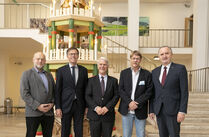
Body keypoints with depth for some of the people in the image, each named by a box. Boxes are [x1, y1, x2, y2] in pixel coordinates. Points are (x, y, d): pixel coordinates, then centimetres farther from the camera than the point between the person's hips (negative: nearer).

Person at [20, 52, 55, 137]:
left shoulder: (49, 75, 16)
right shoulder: (27, 74, 1)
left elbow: (54, 91, 16)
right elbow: (24, 94, -8)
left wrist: (52, 103, -3)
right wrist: (37, 106, -15)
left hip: (49, 112, 4)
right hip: (33, 113, -4)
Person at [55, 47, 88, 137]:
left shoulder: (83, 70, 6)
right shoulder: (61, 70, 0)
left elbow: (86, 89, 9)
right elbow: (57, 90, -1)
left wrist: (87, 105, 5)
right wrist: (58, 107, -6)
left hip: (79, 105, 2)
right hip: (66, 105, -2)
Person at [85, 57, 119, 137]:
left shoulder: (113, 80, 7)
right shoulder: (91, 80, 6)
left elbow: (116, 96, 1)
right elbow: (87, 96, 0)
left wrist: (107, 107, -12)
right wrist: (95, 107, -14)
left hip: (108, 115, 0)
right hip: (94, 115, 0)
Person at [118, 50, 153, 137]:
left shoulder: (147, 74, 1)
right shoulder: (124, 73, 6)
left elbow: (149, 92, -5)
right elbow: (121, 90, 1)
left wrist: (137, 104, -14)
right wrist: (129, 102, -13)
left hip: (140, 110, -1)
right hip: (126, 110, 1)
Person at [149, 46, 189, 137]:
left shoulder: (180, 69, -4)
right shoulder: (155, 72, 11)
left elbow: (184, 91, -7)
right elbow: (153, 92, 12)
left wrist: (182, 111, -14)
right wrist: (151, 110, 8)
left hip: (173, 110, -4)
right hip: (159, 110, 4)